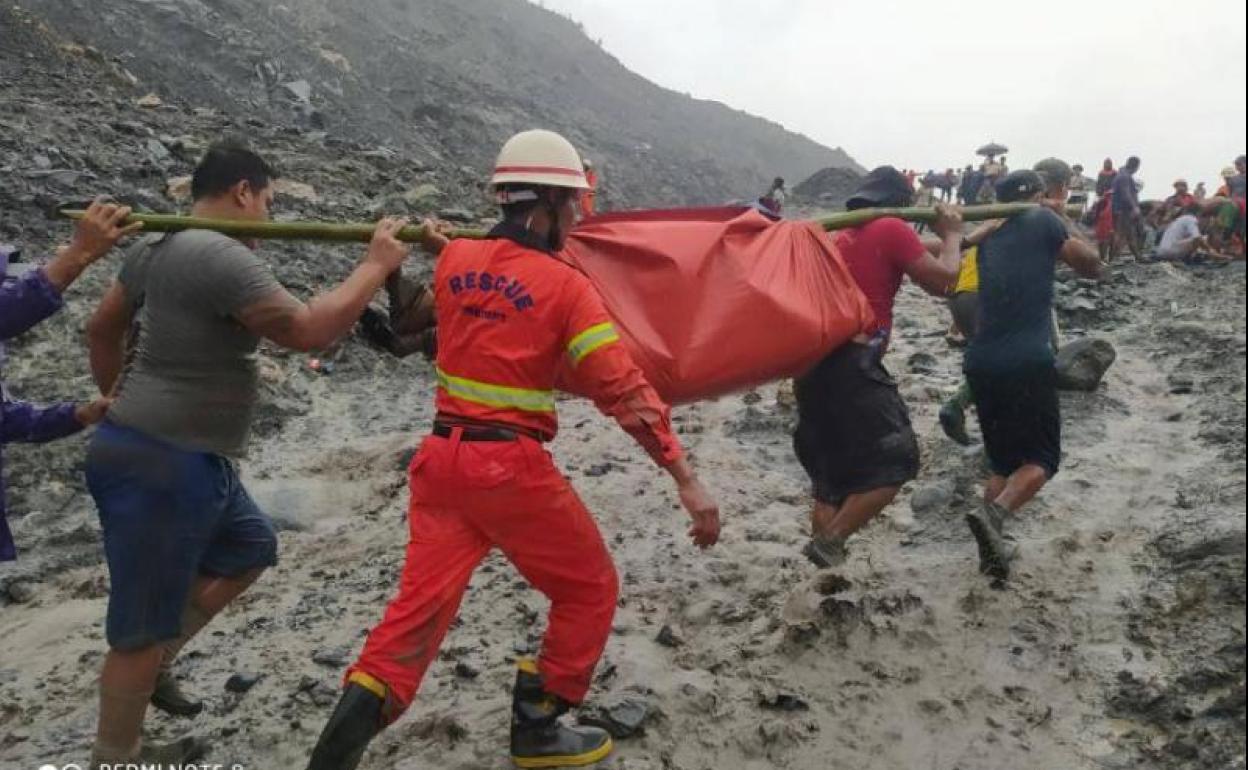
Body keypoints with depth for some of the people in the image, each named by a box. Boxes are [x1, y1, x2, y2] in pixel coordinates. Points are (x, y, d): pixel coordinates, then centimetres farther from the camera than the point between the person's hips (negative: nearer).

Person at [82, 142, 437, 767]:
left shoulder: (155, 247, 11)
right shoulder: (222, 258, -21)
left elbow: (102, 328, 20)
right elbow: (307, 331, -23)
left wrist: (116, 398, 30)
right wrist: (376, 266, -13)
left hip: (183, 459, 11)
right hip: (160, 467, -11)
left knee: (249, 548, 25)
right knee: (144, 627, 4)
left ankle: (151, 664, 32)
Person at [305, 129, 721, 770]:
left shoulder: (453, 261, 5)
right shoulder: (564, 285, -11)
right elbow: (623, 389, -14)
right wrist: (686, 479, -12)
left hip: (442, 457, 6)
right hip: (512, 467, -6)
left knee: (421, 601, 12)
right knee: (589, 590, 15)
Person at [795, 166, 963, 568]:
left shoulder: (843, 234, 22)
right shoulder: (892, 229, -2)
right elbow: (941, 280, -2)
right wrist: (952, 235, 15)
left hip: (813, 362, 9)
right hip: (852, 364, -9)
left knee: (830, 475, 14)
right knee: (895, 462, 0)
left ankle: (827, 576, 16)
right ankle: (829, 541, -9)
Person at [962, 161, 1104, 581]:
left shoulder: (991, 235, 18)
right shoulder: (1045, 221, 3)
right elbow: (1092, 266, 10)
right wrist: (1064, 219, 19)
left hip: (981, 359, 6)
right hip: (1027, 360, -6)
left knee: (1003, 459, 18)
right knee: (1042, 459, 5)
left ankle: (993, 547, 11)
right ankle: (993, 513, -21)